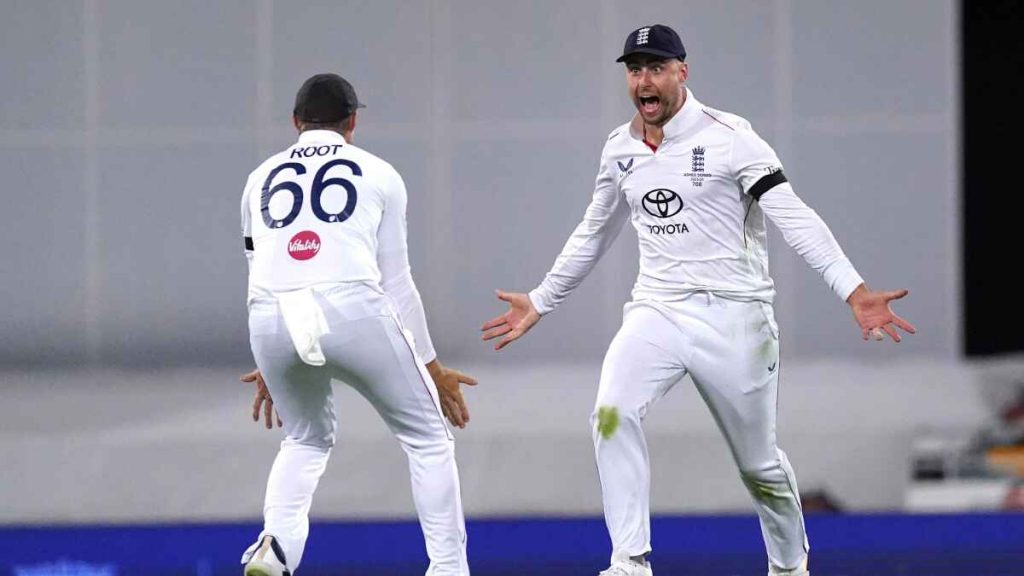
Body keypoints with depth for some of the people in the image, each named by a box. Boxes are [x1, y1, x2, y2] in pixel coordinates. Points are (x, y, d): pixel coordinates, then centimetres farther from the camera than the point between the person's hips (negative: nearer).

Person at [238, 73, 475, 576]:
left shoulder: (261, 180, 26)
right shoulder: (378, 175, 19)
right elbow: (395, 281, 17)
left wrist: (270, 367, 43)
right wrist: (432, 367, 24)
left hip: (270, 322, 3)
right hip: (351, 309, -3)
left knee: (305, 440, 27)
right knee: (427, 438, 13)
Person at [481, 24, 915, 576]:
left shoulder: (729, 138, -10)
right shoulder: (619, 149, 8)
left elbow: (795, 219, -16)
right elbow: (593, 234, 25)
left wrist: (854, 291, -27)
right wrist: (540, 302, 30)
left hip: (733, 318, -4)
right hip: (655, 313, 4)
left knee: (759, 463, 6)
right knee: (612, 415, -23)